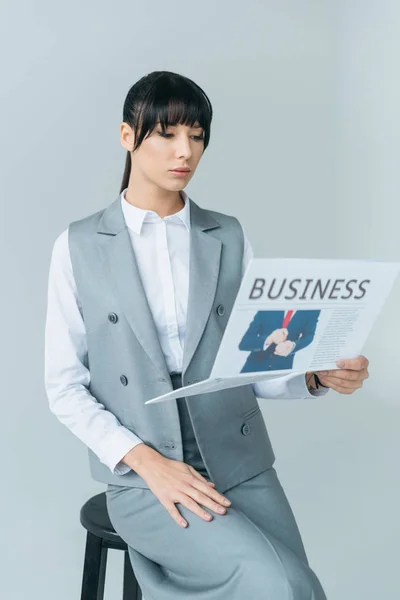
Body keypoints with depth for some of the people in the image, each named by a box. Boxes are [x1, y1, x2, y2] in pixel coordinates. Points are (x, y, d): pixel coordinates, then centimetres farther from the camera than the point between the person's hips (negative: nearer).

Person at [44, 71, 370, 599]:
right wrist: (148, 462, -13)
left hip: (240, 464, 3)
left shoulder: (230, 238, 7)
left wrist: (318, 376, -14)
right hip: (142, 476, -3)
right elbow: (65, 386, -1)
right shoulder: (79, 247, 0)